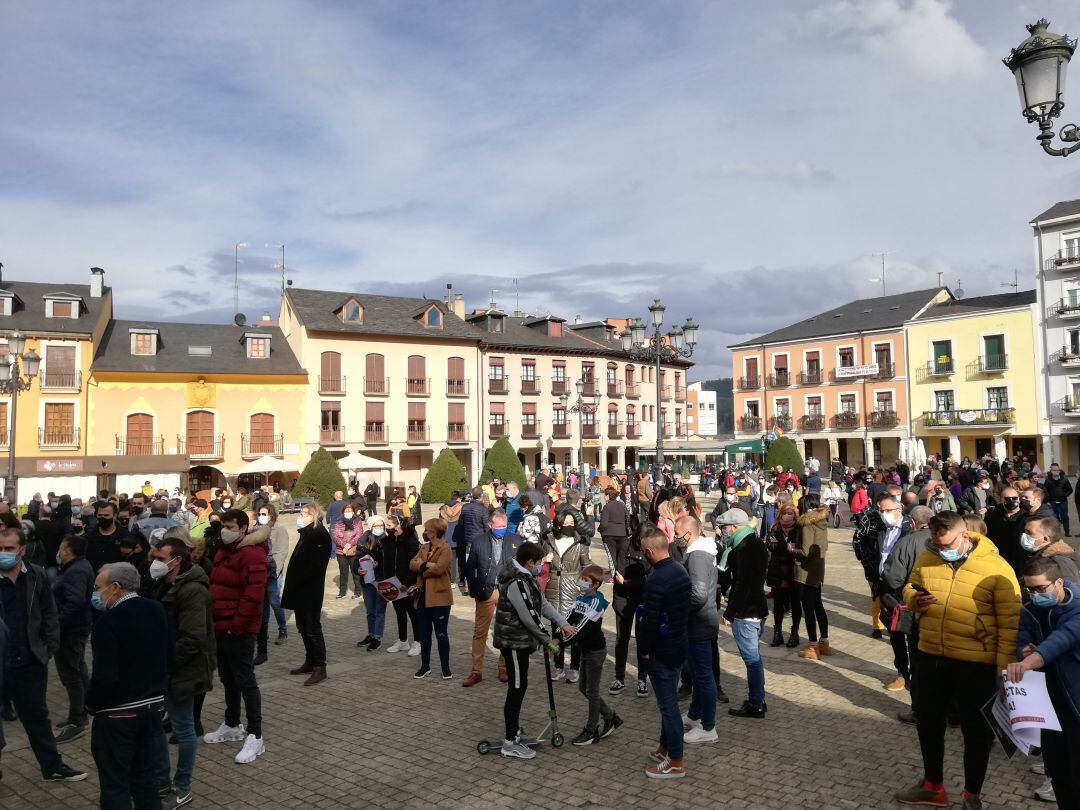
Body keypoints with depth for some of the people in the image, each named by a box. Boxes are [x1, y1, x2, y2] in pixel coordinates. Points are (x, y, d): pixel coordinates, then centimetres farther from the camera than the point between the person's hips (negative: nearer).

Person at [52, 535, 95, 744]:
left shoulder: (75, 572, -22)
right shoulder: (80, 566, 12)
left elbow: (75, 602, -33)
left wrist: (57, 625, -27)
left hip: (71, 630, -11)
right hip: (78, 627, 11)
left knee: (70, 674, -6)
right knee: (79, 671, 18)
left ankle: (76, 723, -1)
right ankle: (81, 714, 30)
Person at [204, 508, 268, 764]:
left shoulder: (252, 554, -17)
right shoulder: (223, 551, 14)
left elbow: (253, 596, -23)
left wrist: (235, 626, -20)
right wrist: (214, 621, 12)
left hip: (239, 631, -9)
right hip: (220, 628, 9)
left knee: (245, 681, -5)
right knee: (228, 678, 19)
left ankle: (255, 736, 1)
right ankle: (232, 726, 33)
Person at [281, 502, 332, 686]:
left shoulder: (320, 535, -15)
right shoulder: (307, 533, 16)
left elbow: (314, 566, -23)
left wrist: (295, 583, -21)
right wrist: (292, 585, 11)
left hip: (310, 592, -10)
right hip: (300, 591, 10)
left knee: (312, 629, -6)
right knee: (303, 627, 16)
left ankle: (320, 667, -1)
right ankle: (310, 661, 26)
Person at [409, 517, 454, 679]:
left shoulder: (445, 549, -11)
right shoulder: (424, 547, 12)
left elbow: (438, 568, -25)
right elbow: (412, 564, 1)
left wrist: (421, 569, -10)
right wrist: (426, 565, -18)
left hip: (439, 597, -7)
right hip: (423, 597, 7)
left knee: (441, 634, 1)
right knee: (424, 633, 15)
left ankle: (446, 668, 12)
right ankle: (425, 666, 27)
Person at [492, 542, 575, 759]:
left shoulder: (527, 578, 9)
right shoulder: (516, 583, -25)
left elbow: (543, 604, 13)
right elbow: (529, 617, -24)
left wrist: (562, 623, 3)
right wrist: (547, 641, -13)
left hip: (520, 641, 10)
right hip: (513, 642, -10)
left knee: (519, 686, 19)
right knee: (516, 688, -4)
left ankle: (513, 728, 33)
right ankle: (510, 743, 3)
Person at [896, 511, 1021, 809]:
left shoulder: (996, 567, -14)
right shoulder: (926, 558, -1)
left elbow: (1010, 622, -10)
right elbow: (910, 587, 15)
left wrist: (1004, 667, -12)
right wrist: (914, 600, -9)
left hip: (975, 663, -5)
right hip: (931, 656, 5)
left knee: (976, 729, 11)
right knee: (928, 721, 17)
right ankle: (932, 786, 37)